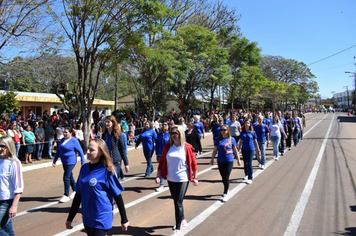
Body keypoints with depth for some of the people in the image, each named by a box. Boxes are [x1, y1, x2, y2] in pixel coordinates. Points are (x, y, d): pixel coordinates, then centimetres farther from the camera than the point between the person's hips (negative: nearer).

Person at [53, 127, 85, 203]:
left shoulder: (74, 140, -10)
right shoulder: (62, 140, 9)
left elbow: (80, 151, -8)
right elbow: (58, 151, 17)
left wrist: (83, 162, -8)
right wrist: (54, 160, 14)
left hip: (71, 162, -7)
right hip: (64, 162, 7)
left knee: (66, 177, -10)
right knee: (70, 177, 17)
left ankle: (66, 195, 0)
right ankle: (74, 191, 33)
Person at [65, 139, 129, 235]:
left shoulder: (107, 171, -14)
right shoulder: (84, 168, 2)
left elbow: (117, 196, -8)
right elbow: (78, 194, 10)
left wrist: (124, 220, -4)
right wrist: (70, 218, 13)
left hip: (101, 220, -6)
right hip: (87, 218, 6)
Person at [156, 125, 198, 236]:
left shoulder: (187, 148, -11)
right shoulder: (167, 147, -2)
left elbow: (193, 163, -4)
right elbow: (162, 162, 3)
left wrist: (195, 178, 0)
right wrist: (158, 175, -1)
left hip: (182, 179, -4)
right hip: (171, 179, 5)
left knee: (178, 203, -7)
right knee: (176, 201, 19)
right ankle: (182, 220, 42)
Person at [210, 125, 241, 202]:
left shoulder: (231, 139, -2)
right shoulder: (218, 140, 2)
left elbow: (235, 150, 6)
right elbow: (215, 150, 8)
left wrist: (238, 159, 8)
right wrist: (212, 159, 6)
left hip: (229, 161, -2)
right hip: (220, 161, 2)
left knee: (226, 177, -3)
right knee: (223, 177, 12)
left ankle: (225, 194, 3)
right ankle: (226, 189, 34)